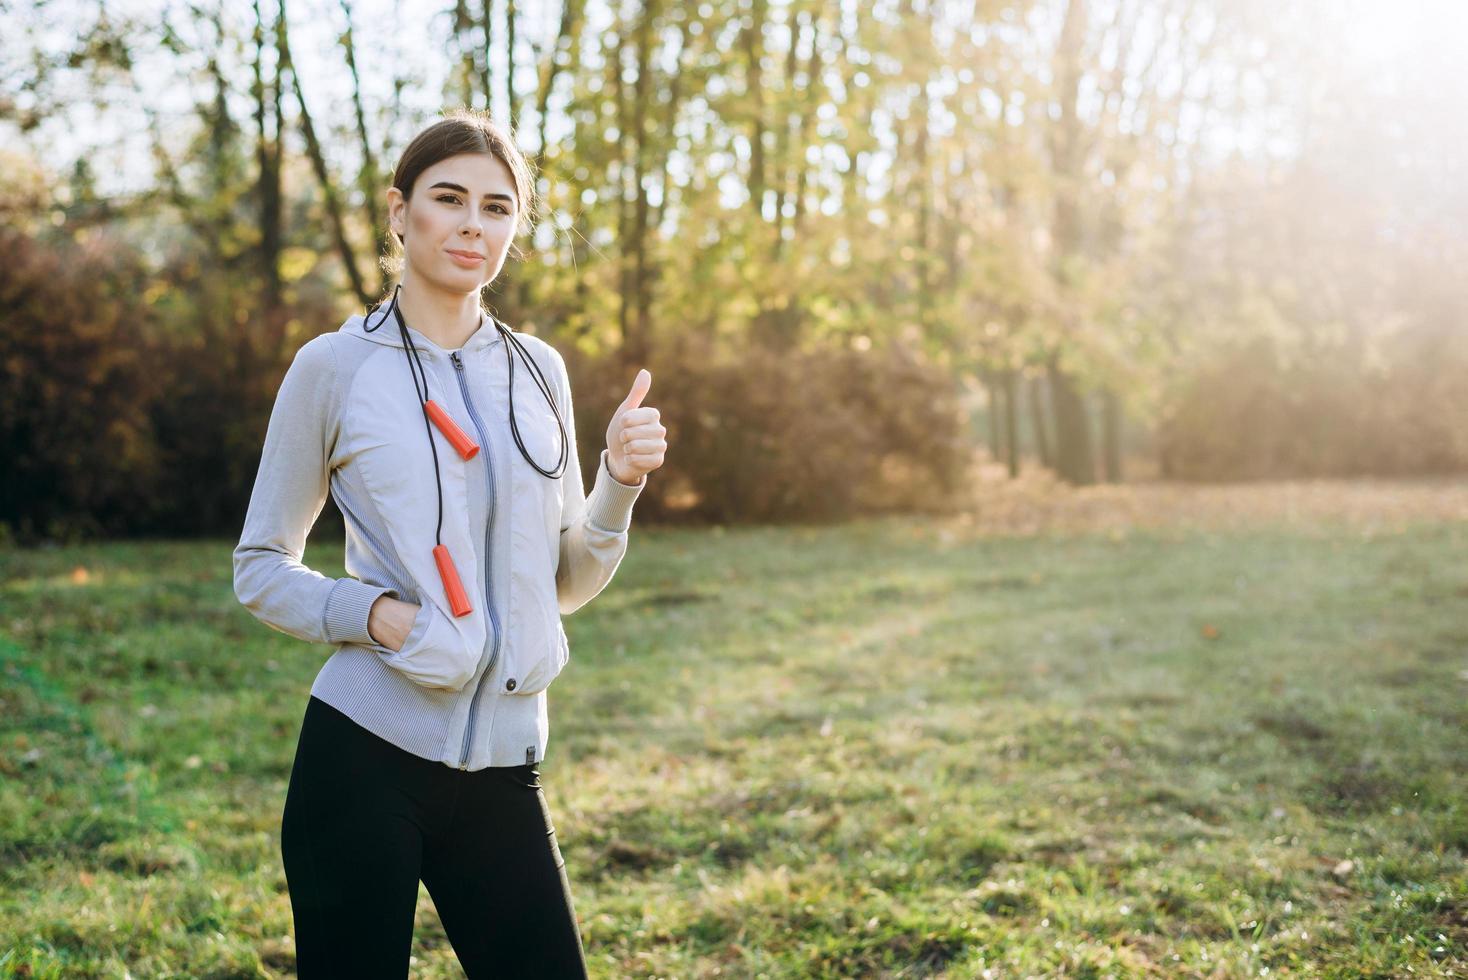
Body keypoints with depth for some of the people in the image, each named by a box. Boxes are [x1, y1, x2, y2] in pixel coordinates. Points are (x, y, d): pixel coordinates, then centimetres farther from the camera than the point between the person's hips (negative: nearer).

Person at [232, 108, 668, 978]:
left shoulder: (538, 370, 9)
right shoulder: (336, 368, -2)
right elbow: (260, 569, 3)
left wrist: (620, 482, -4)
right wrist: (373, 614, -14)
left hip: (503, 763, 4)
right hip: (365, 751, -3)